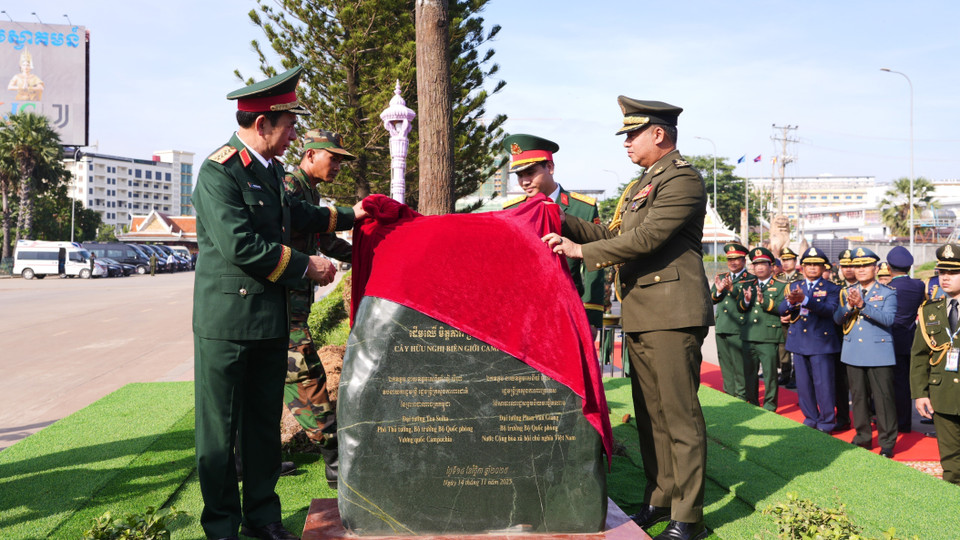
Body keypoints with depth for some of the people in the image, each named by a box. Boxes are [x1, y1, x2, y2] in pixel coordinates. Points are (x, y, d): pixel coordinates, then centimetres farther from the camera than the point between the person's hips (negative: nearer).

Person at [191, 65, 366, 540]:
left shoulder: (271, 169, 13)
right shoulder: (219, 171, -14)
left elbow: (293, 217, 30)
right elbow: (240, 246, -23)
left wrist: (348, 216, 29)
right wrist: (307, 266, -15)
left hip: (271, 320, 9)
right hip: (226, 319, -8)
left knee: (264, 421, 15)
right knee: (219, 428, 4)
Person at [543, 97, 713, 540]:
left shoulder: (683, 179, -10)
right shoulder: (641, 184, 22)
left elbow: (646, 237, -19)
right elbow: (615, 236, 20)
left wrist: (581, 251, -13)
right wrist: (563, 221, 12)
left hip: (672, 314, -10)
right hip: (640, 316, 10)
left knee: (679, 415, -5)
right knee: (650, 414, 15)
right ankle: (660, 499, 27)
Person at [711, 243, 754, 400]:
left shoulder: (751, 279, 0)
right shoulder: (721, 277, 17)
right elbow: (711, 299, 8)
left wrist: (732, 289, -25)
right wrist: (718, 290, -12)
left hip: (738, 328, -6)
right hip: (721, 327, 6)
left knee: (740, 363, -5)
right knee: (725, 363, 12)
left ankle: (742, 396, 5)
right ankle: (728, 393, 23)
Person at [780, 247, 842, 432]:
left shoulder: (831, 289, 0)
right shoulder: (794, 286, 11)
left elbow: (830, 309, -20)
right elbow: (782, 310, -1)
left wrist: (805, 299, -33)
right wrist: (791, 301, -25)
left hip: (821, 342, -4)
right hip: (799, 342, 4)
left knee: (823, 384, -2)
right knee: (803, 384, 10)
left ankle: (827, 422, 11)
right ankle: (810, 419, 24)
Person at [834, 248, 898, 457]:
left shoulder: (888, 293, -1)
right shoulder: (847, 292, 11)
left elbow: (888, 319, -17)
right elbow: (837, 319, 1)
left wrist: (863, 305, -28)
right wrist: (849, 306, -19)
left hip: (879, 354, -4)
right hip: (853, 353, 4)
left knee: (883, 397, -3)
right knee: (858, 397, 11)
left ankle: (887, 442, 7)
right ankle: (863, 437, 23)